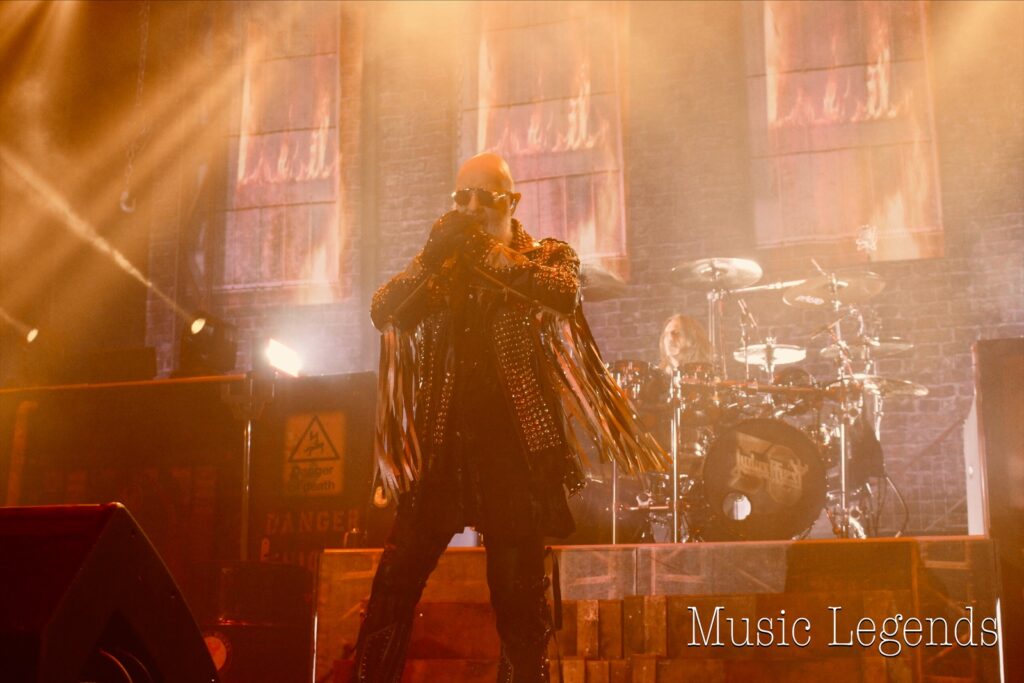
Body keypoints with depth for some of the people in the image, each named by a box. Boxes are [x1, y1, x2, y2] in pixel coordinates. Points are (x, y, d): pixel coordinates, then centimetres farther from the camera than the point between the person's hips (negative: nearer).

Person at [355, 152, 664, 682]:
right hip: (441, 445, 3)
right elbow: (383, 311, 1)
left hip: (517, 445, -2)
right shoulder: (438, 266, 17)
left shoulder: (547, 256, 9)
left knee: (519, 594, 2)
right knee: (394, 583, -4)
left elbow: (563, 291, -15)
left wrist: (485, 249, -18)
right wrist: (432, 257, -13)